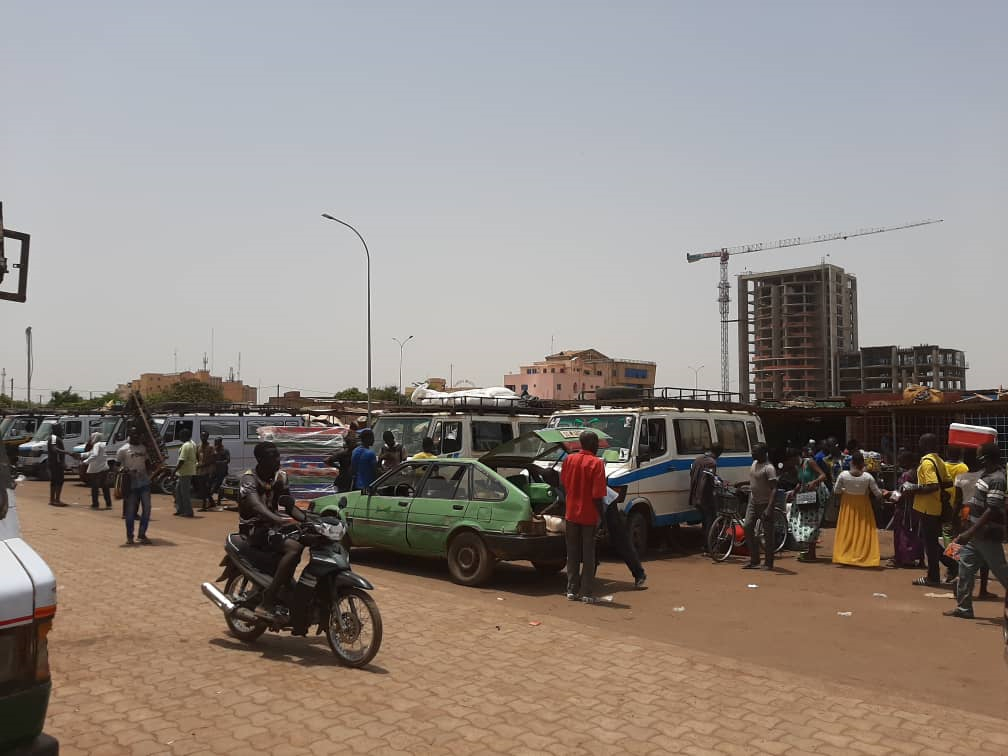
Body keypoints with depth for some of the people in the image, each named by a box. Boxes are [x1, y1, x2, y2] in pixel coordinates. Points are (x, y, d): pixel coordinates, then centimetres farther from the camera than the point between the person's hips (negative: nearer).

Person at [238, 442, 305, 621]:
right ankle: (266, 603, -28)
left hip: (273, 524, 7)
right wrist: (278, 520, -51)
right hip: (254, 528, -7)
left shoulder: (280, 477, 7)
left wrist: (309, 520, -12)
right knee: (294, 547, -29)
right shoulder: (249, 479, -15)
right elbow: (256, 505, -33)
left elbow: (290, 506, 8)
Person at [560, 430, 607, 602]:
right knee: (588, 555, 5)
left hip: (571, 514, 4)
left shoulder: (569, 459, 1)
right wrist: (602, 514, -9)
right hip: (589, 515, -4)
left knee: (572, 554, 13)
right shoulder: (596, 463, -13)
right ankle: (586, 593, 7)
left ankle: (572, 590, 16)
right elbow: (597, 495, -17)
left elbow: (563, 485, 9)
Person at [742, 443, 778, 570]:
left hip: (765, 504, -8)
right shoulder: (754, 463, 8)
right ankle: (754, 560, 9)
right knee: (747, 527, 1)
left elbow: (774, 489, -23)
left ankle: (769, 563, 9)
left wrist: (769, 508, -30)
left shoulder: (769, 468, -19)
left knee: (767, 533, 0)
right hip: (753, 502, 8)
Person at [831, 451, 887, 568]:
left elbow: (836, 492, -6)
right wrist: (883, 493, 12)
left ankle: (844, 556, 15)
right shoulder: (868, 477, -18)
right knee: (863, 531, 11)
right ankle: (863, 555, 14)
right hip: (863, 506, -1)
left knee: (847, 531, 12)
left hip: (848, 505, 1)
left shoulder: (843, 475, -17)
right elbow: (878, 494, -9)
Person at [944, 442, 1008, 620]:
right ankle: (963, 607, 14)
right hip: (976, 533, 9)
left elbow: (992, 511, -26)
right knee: (966, 566, 8)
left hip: (988, 535, -9)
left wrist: (969, 534, -27)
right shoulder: (986, 474, 9)